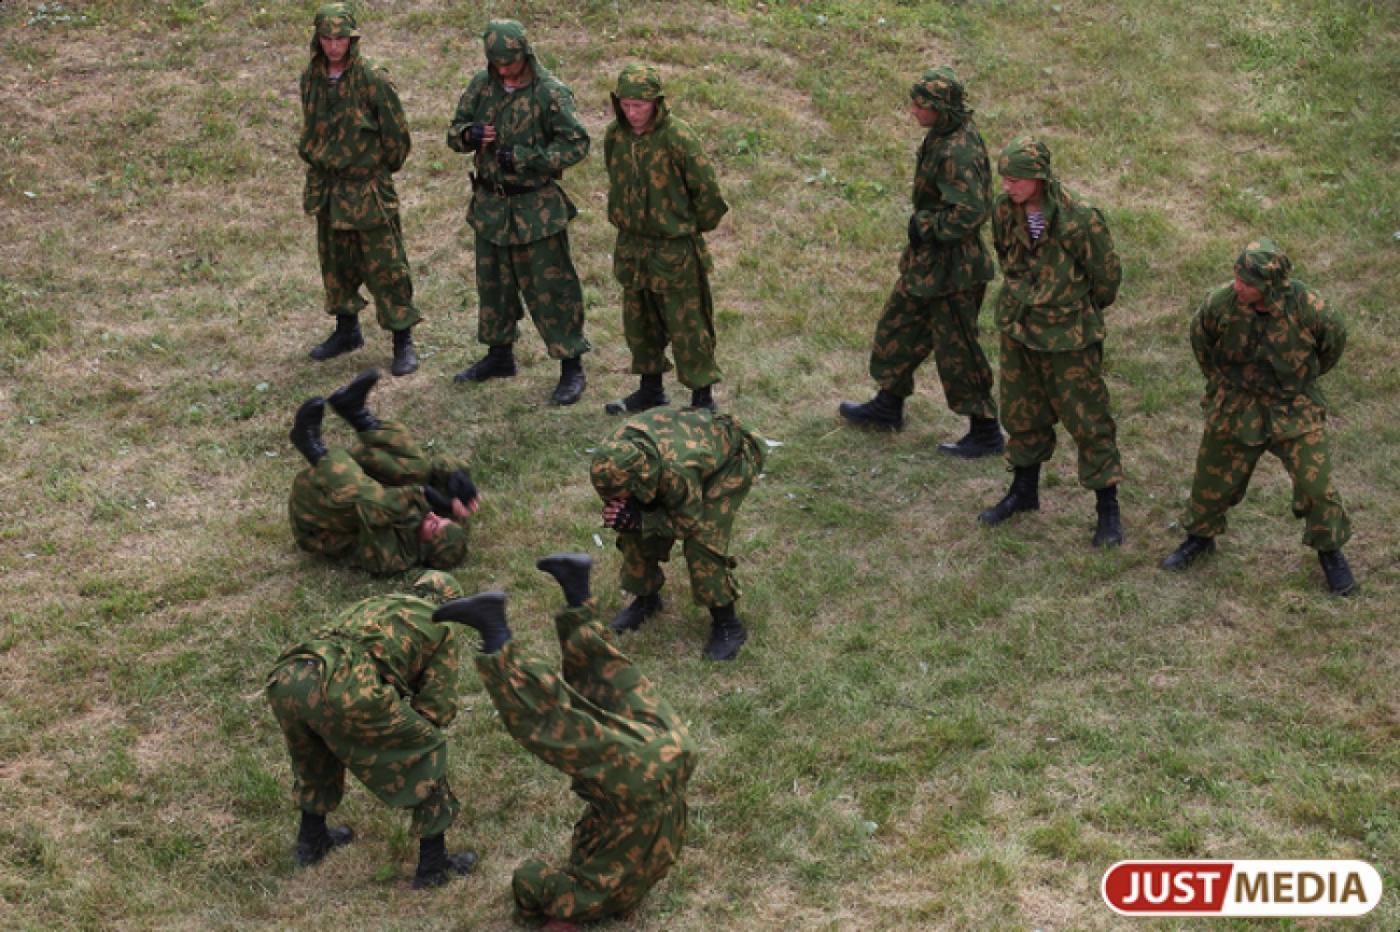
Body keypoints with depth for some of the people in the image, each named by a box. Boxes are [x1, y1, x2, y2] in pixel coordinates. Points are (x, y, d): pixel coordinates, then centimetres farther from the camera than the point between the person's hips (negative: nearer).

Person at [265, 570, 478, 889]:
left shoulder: (371, 603, 41)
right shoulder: (442, 629, 24)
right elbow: (437, 708, 18)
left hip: (284, 679, 6)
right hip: (342, 692, -6)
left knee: (320, 749, 38)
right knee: (427, 751, 16)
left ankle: (311, 840, 50)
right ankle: (433, 864, 21)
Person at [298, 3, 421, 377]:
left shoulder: (372, 80, -15)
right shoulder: (311, 78, 2)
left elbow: (397, 135, -7)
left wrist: (380, 170, 4)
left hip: (367, 189, -6)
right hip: (327, 188, 6)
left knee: (384, 266, -3)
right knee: (335, 263, 16)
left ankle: (403, 342, 4)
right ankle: (347, 329, 32)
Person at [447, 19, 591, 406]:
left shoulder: (550, 92, -15)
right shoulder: (482, 85, 1)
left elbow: (577, 144, -16)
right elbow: (454, 131, 9)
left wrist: (524, 157, -23)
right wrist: (470, 134, -16)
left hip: (536, 207, -6)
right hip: (490, 203, 6)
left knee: (550, 287, -3)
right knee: (493, 283, 18)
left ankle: (571, 366, 6)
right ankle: (499, 355, 34)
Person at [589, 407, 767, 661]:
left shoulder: (678, 472, -46)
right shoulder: (615, 448, -27)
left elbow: (689, 522, -28)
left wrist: (638, 520, -35)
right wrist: (616, 511, -27)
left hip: (729, 463, -7)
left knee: (702, 541, -20)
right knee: (638, 533, -3)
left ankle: (727, 626, -5)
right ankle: (646, 598, 22)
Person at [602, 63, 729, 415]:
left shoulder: (677, 138, -20)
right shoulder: (615, 135, -1)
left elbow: (707, 191, -12)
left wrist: (693, 228, -1)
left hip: (674, 249, -6)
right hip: (631, 245, 7)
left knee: (687, 326, 0)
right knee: (639, 321, 17)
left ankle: (703, 398, 11)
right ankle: (650, 388, 34)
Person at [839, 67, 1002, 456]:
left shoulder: (955, 153, -28)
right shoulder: (945, 134, 3)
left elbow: (969, 213, -32)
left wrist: (924, 224, -18)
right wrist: (923, 222, 11)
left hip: (951, 265, -10)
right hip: (928, 258, 10)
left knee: (957, 347, 1)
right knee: (901, 325, 23)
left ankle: (985, 432, 14)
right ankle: (888, 405, 40)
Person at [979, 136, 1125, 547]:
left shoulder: (1079, 220, -25)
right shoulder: (1004, 210, -8)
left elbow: (1107, 278, -10)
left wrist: (1078, 311, 6)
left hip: (1067, 335, -5)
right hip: (1018, 328, 6)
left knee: (1088, 420, 3)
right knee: (1021, 414, 19)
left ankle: (1108, 510, 14)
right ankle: (1024, 491, 39)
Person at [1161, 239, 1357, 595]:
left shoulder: (1307, 308, -25)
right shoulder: (1221, 303, -22)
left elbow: (1334, 341, -1)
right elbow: (1200, 338, 3)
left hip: (1294, 409, -1)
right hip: (1235, 406, 2)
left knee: (1316, 483, -3)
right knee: (1213, 477, 14)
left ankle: (1330, 551, 21)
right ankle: (1200, 535, 40)